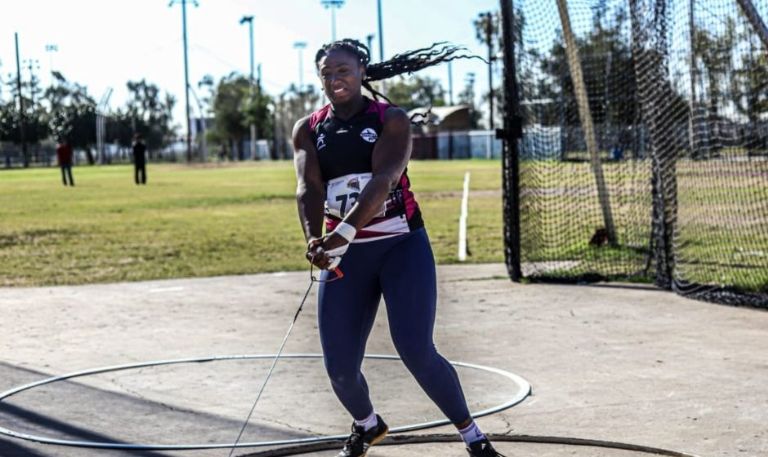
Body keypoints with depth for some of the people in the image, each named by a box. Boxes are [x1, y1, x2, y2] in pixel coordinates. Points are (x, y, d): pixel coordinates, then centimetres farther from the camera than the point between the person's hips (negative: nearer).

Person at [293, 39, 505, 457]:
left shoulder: (392, 120, -6)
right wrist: (314, 239, -31)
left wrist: (345, 230, -37)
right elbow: (308, 188, -11)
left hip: (402, 247, -3)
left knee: (417, 351, -15)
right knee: (339, 367, 0)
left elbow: (383, 179, -22)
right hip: (345, 255, 3)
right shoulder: (307, 130, 4)